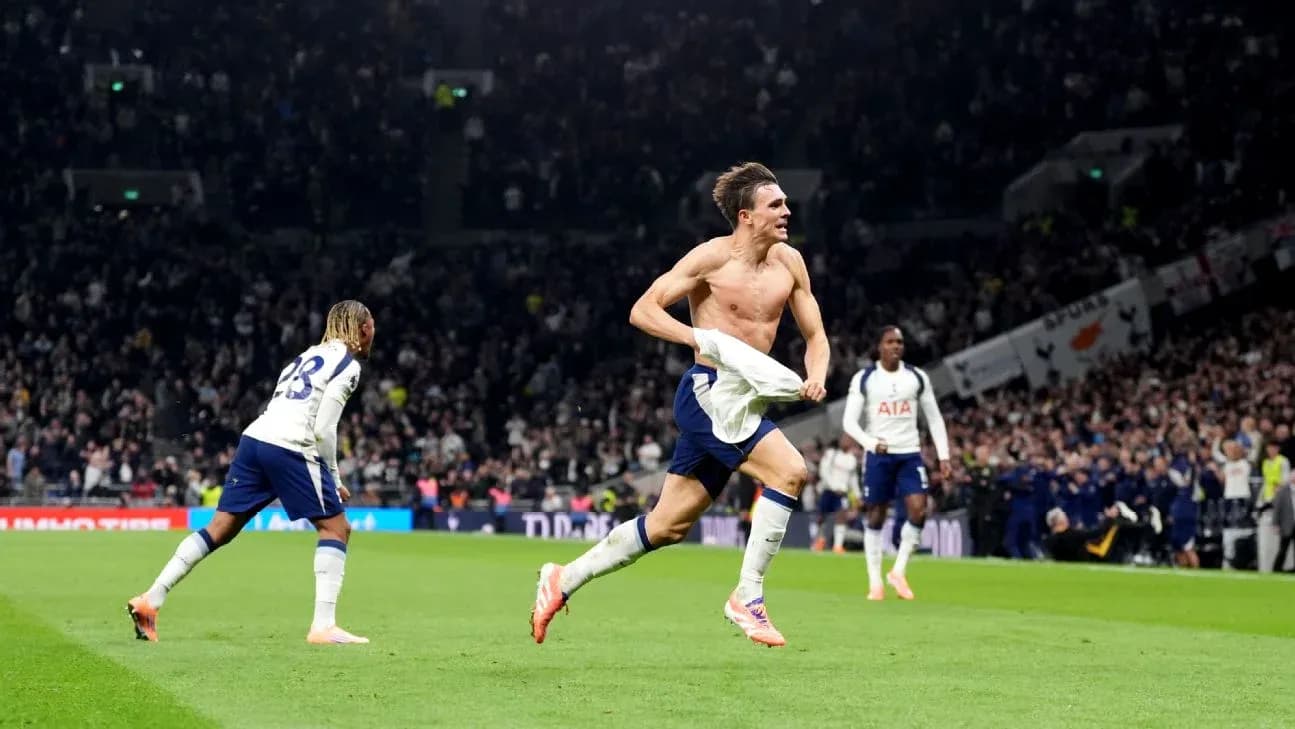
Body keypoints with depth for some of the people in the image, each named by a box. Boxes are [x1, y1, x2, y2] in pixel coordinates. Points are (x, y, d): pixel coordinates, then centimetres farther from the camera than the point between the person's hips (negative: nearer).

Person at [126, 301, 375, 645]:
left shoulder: (310, 354, 25)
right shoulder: (348, 365, 1)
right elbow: (324, 429, -8)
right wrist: (333, 478, 3)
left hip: (254, 438, 7)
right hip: (290, 448, -7)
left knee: (220, 529, 10)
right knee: (336, 528, 3)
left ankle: (150, 600, 5)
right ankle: (323, 626, -7)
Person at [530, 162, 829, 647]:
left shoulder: (789, 262, 8)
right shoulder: (713, 257, -10)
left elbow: (815, 336, 15)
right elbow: (643, 310, -10)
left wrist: (815, 376, -7)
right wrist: (702, 339, -23)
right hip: (707, 392, -7)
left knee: (668, 525, 12)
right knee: (790, 471, -25)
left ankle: (564, 579, 26)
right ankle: (747, 598, -17)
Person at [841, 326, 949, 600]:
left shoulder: (917, 378, 5)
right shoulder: (864, 379, -2)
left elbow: (934, 418, 10)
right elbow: (849, 421, -6)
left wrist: (944, 457, 3)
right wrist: (871, 442, -23)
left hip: (910, 454, 2)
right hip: (878, 455, -2)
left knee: (918, 511, -13)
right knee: (876, 516, 3)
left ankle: (899, 571, 3)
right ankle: (875, 581, 11)